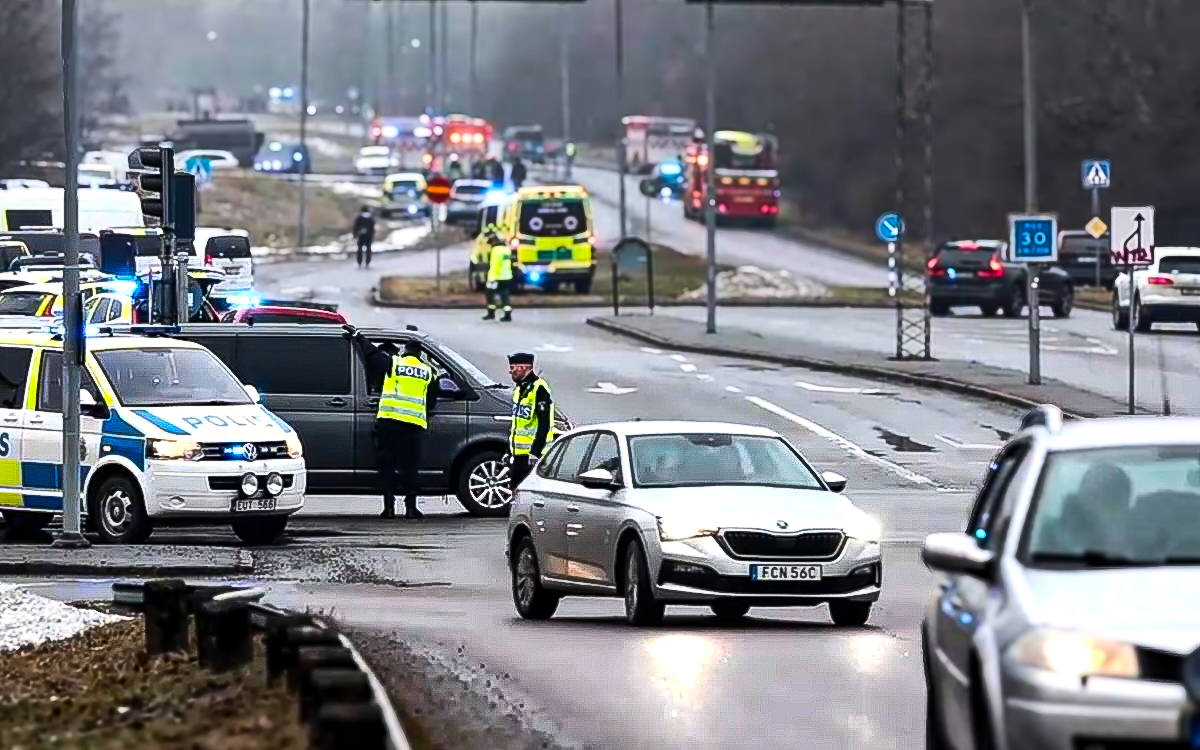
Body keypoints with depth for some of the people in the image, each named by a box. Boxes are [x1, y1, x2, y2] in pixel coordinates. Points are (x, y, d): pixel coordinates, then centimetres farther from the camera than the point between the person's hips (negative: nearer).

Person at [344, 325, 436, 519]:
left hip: (389, 421, -2)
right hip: (415, 424, 2)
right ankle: (411, 506, -1)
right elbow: (431, 400, 19)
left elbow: (371, 352, 9)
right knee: (409, 467, 5)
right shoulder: (428, 372, 10)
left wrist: (355, 334, 23)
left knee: (387, 466, 4)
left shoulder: (393, 364, 1)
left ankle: (389, 506, 0)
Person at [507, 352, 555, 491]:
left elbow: (544, 424, -19)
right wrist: (509, 450, 23)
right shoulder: (519, 388, 15)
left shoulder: (539, 389, -15)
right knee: (517, 491, 12)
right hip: (518, 453, 10)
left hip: (532, 453, -10)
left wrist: (535, 451, -23)